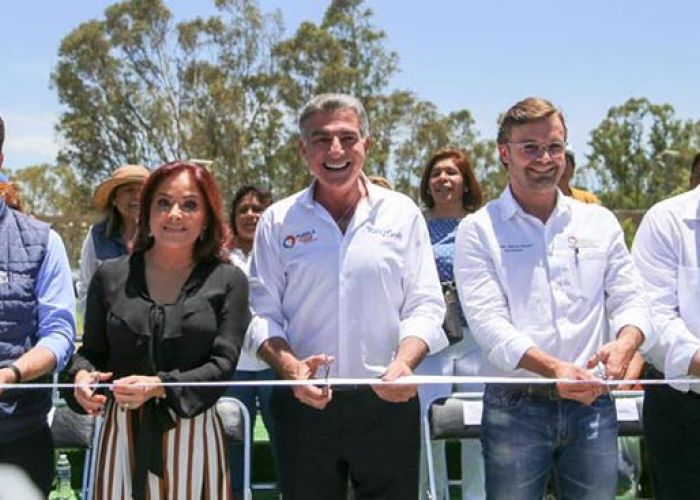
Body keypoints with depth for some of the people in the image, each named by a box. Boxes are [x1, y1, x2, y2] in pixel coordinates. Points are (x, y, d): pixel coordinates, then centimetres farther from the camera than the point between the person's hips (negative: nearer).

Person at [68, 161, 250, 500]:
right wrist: (82, 375, -12)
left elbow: (223, 363, -5)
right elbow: (91, 350, 12)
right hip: (123, 432, 1)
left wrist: (159, 386, -19)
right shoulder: (110, 276, 8)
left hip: (193, 432, -1)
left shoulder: (227, 281, 2)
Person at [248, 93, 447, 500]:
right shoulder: (278, 221, 5)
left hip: (388, 404, 0)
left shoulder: (402, 213, 5)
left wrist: (403, 362, -17)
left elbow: (425, 306, 2)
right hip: (304, 405, 0)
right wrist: (291, 368, -16)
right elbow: (263, 314, 3)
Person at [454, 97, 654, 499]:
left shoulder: (600, 222, 11)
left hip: (593, 404, 3)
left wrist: (625, 342, -17)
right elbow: (488, 321, -11)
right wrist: (553, 368, -26)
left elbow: (631, 299, 7)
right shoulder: (479, 230, 0)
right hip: (515, 407, -3)